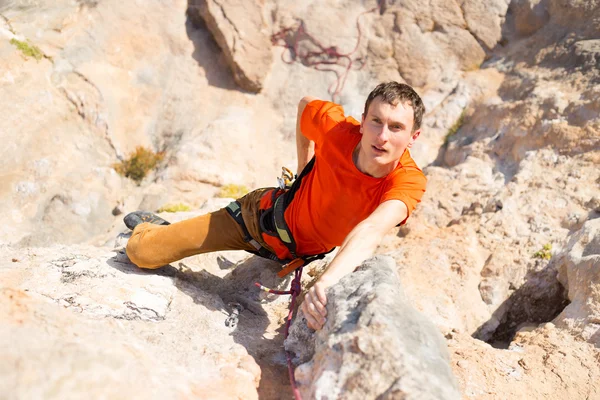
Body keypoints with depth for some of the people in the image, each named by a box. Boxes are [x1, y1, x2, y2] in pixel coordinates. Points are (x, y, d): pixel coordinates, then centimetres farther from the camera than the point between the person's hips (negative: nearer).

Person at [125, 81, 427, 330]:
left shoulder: (408, 181, -34)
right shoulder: (338, 128, -29)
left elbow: (372, 230, -54)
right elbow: (304, 105, -5)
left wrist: (326, 282, -69)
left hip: (301, 252, 1)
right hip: (264, 214, 0)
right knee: (141, 253, 1)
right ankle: (151, 227, 37)